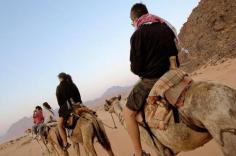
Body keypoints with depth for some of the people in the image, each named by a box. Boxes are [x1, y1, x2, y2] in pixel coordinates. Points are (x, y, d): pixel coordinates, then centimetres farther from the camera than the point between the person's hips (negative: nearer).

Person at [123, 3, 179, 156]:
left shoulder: (138, 34, -8)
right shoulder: (166, 26, 10)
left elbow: (136, 67, -11)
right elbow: (175, 53, 16)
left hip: (151, 80, -7)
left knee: (129, 112, 6)